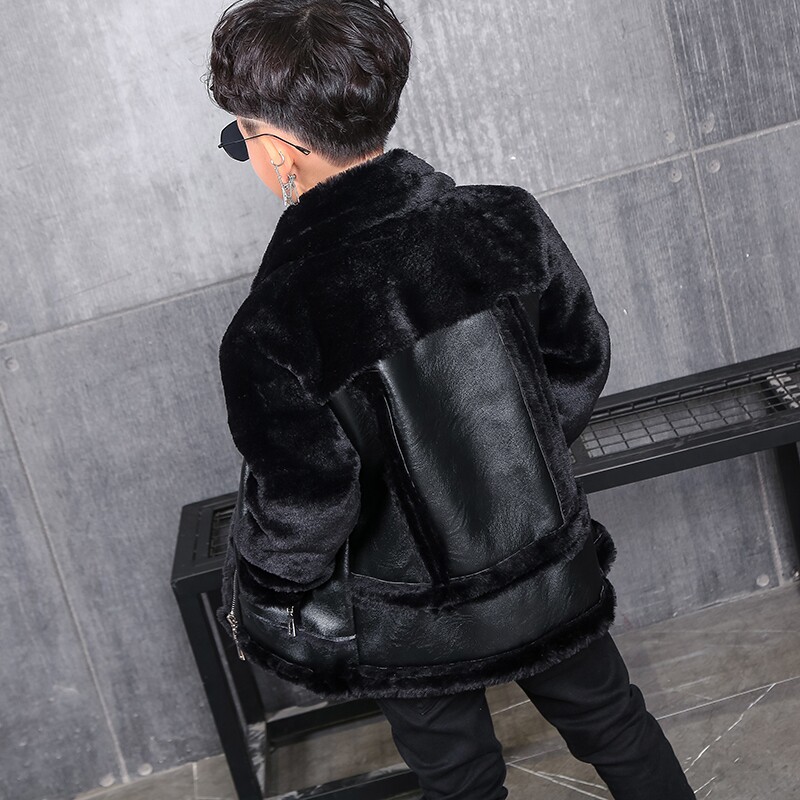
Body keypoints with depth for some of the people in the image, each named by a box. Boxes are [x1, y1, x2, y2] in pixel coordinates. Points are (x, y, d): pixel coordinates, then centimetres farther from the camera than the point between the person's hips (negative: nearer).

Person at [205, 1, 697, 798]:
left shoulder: (270, 333, -29)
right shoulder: (508, 222, -18)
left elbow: (299, 512, -20)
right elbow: (581, 361, -3)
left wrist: (252, 604, 1)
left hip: (413, 632, -2)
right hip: (554, 577, 3)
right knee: (615, 726, 30)